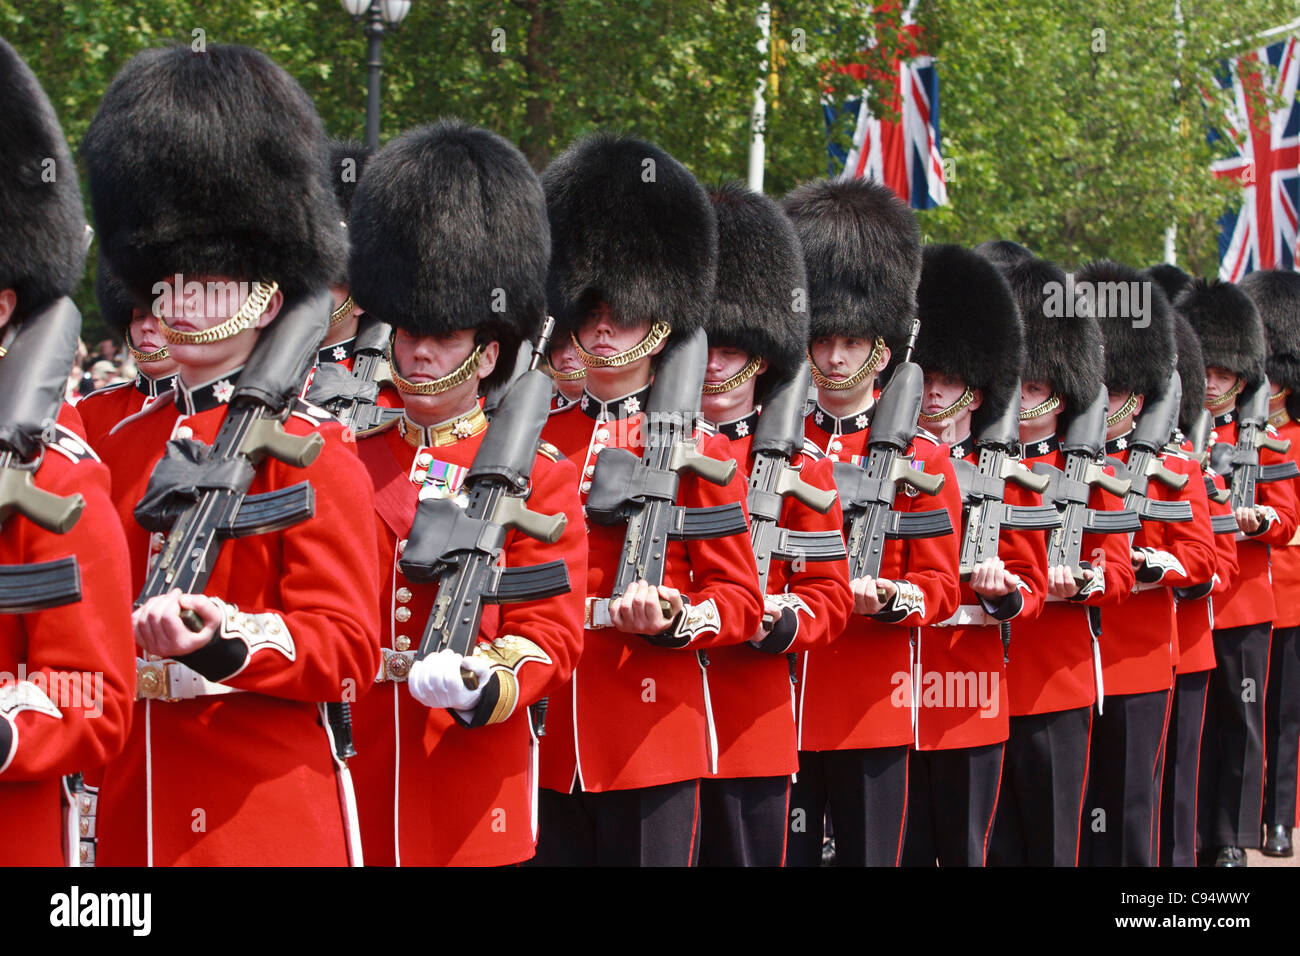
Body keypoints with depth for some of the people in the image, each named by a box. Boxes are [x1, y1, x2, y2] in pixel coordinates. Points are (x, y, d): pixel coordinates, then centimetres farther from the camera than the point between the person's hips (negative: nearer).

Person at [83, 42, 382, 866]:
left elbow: (348, 650, -10)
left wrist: (224, 640, -25)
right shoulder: (127, 443, 12)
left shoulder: (309, 450, -5)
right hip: (135, 820, 5)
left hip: (267, 824, -5)